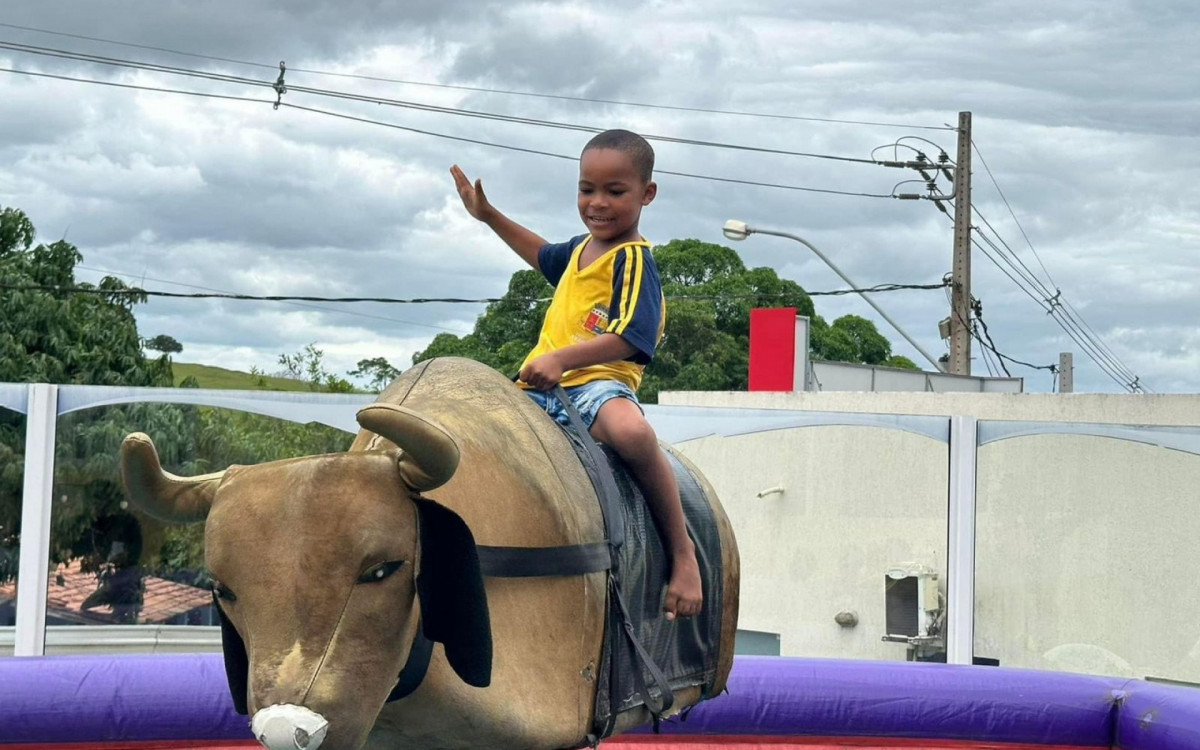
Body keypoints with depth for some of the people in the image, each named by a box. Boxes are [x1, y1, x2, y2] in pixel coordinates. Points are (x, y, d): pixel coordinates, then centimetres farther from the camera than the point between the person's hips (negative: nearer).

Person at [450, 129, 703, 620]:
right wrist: (488, 216, 41)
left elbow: (631, 338, -23)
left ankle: (683, 550, -33)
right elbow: (543, 256, 45)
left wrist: (562, 358, -35)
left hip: (599, 383, -9)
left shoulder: (633, 260, -8)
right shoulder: (583, 248, 19)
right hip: (542, 387, 9)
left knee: (630, 431, -42)